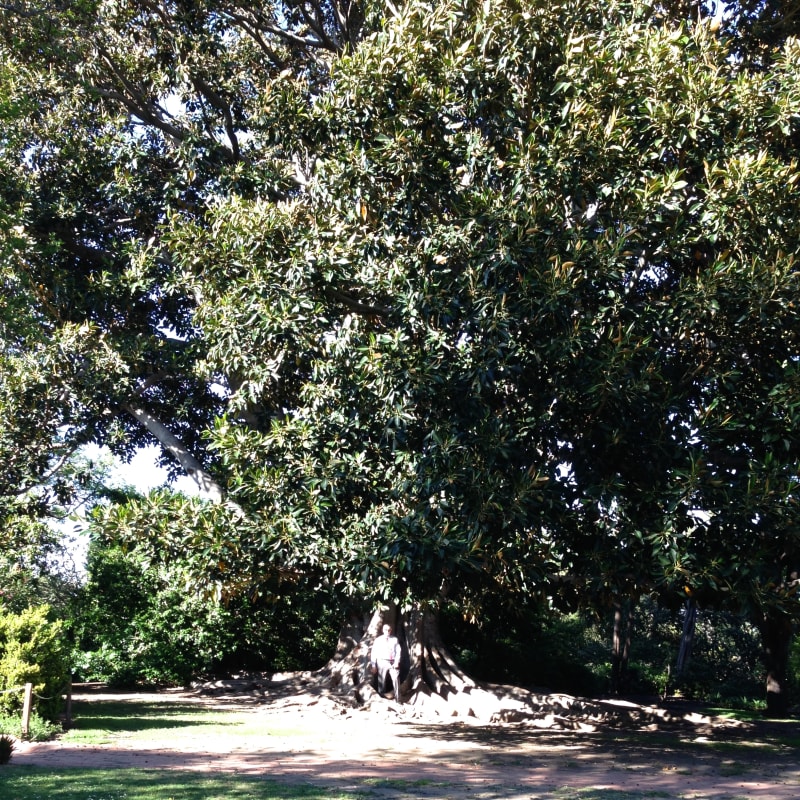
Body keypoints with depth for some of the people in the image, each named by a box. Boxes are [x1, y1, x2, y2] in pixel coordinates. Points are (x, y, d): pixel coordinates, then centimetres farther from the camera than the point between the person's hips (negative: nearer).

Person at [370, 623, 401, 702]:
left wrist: (397, 662, -11)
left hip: (393, 663, 0)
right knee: (381, 682, 3)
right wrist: (373, 666, -1)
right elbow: (374, 653, 5)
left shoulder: (394, 639, 9)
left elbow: (398, 651, 3)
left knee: (396, 680, -12)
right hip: (382, 662, 0)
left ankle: (398, 701, -9)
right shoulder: (378, 640, 7)